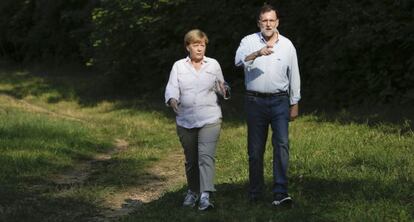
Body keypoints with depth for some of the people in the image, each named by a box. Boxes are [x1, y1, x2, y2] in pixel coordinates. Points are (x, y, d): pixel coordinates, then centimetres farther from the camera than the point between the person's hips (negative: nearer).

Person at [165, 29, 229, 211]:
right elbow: (172, 87, -3)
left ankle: (205, 196, -22)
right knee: (191, 160, 12)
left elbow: (220, 86, 14)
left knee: (206, 156, -16)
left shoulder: (213, 64, 7)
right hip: (185, 121, 2)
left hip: (210, 120, -2)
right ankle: (192, 192, 30)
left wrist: (223, 89, -10)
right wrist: (172, 99, -25)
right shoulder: (179, 66, 5)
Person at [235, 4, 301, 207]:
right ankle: (255, 192, 17)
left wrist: (295, 104, 10)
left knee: (282, 144, -13)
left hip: (279, 101, 0)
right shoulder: (249, 41, 0)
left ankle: (280, 193, -15)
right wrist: (257, 54, -39)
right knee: (255, 149, 5)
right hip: (255, 101, 0)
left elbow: (294, 76, 10)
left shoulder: (287, 45, 5)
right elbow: (239, 60, -21)